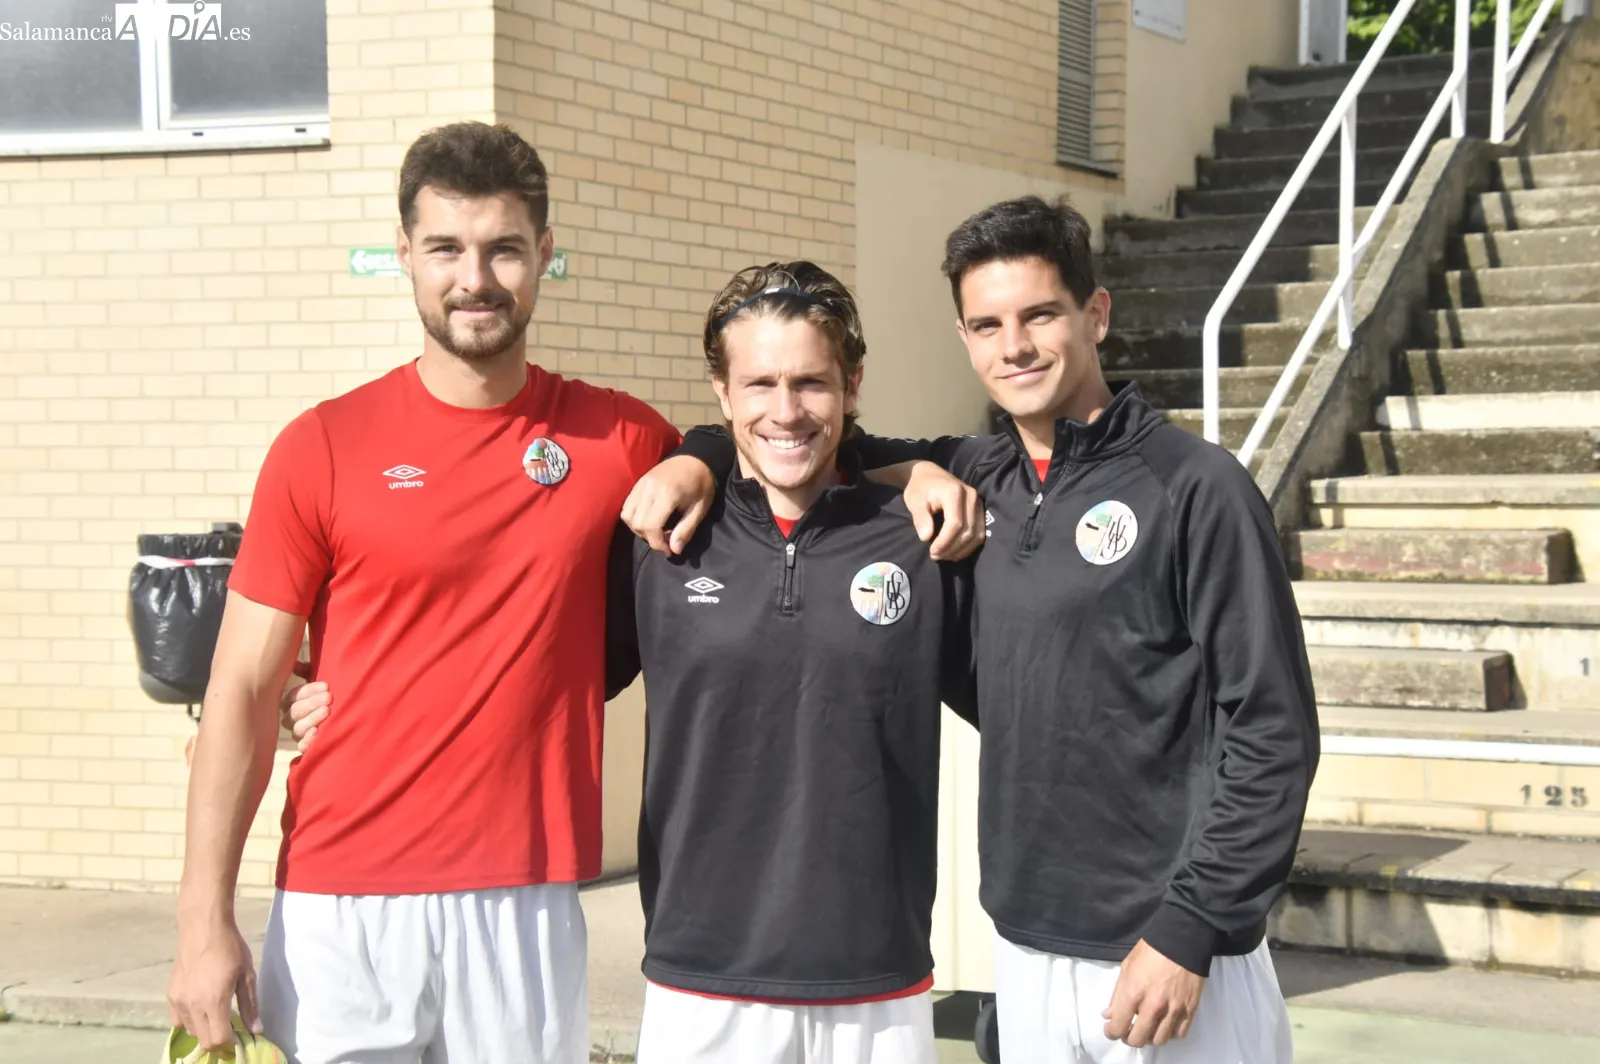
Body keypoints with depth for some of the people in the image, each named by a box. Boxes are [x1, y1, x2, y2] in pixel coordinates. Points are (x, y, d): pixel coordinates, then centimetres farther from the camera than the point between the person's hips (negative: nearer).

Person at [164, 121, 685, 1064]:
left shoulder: (621, 442, 4)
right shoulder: (326, 447, 0)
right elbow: (245, 690, 0)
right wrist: (206, 919, -6)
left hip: (527, 908, 1)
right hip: (343, 906, -1)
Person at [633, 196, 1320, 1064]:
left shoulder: (1193, 487, -9)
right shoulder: (973, 479, 7)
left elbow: (1271, 732, -11)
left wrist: (1192, 930, -14)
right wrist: (700, 456, 2)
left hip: (1172, 959, -5)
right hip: (1022, 952, 5)